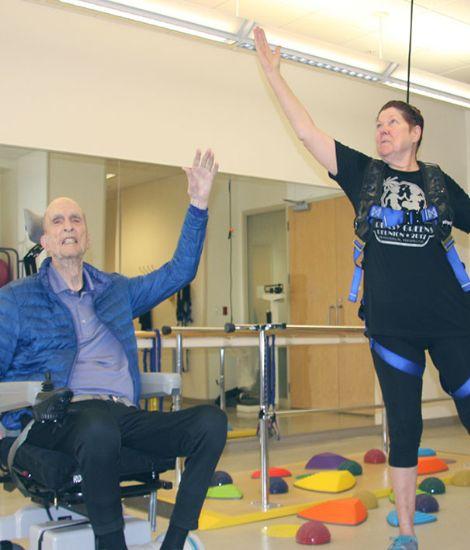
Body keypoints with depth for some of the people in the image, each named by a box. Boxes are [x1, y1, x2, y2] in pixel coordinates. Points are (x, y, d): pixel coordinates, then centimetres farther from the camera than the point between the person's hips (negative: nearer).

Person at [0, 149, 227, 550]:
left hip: (126, 415, 5)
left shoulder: (115, 290, 25)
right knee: (100, 427, -41)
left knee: (212, 420, -21)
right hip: (61, 418, -4)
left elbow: (180, 272, 24)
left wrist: (199, 204, 16)